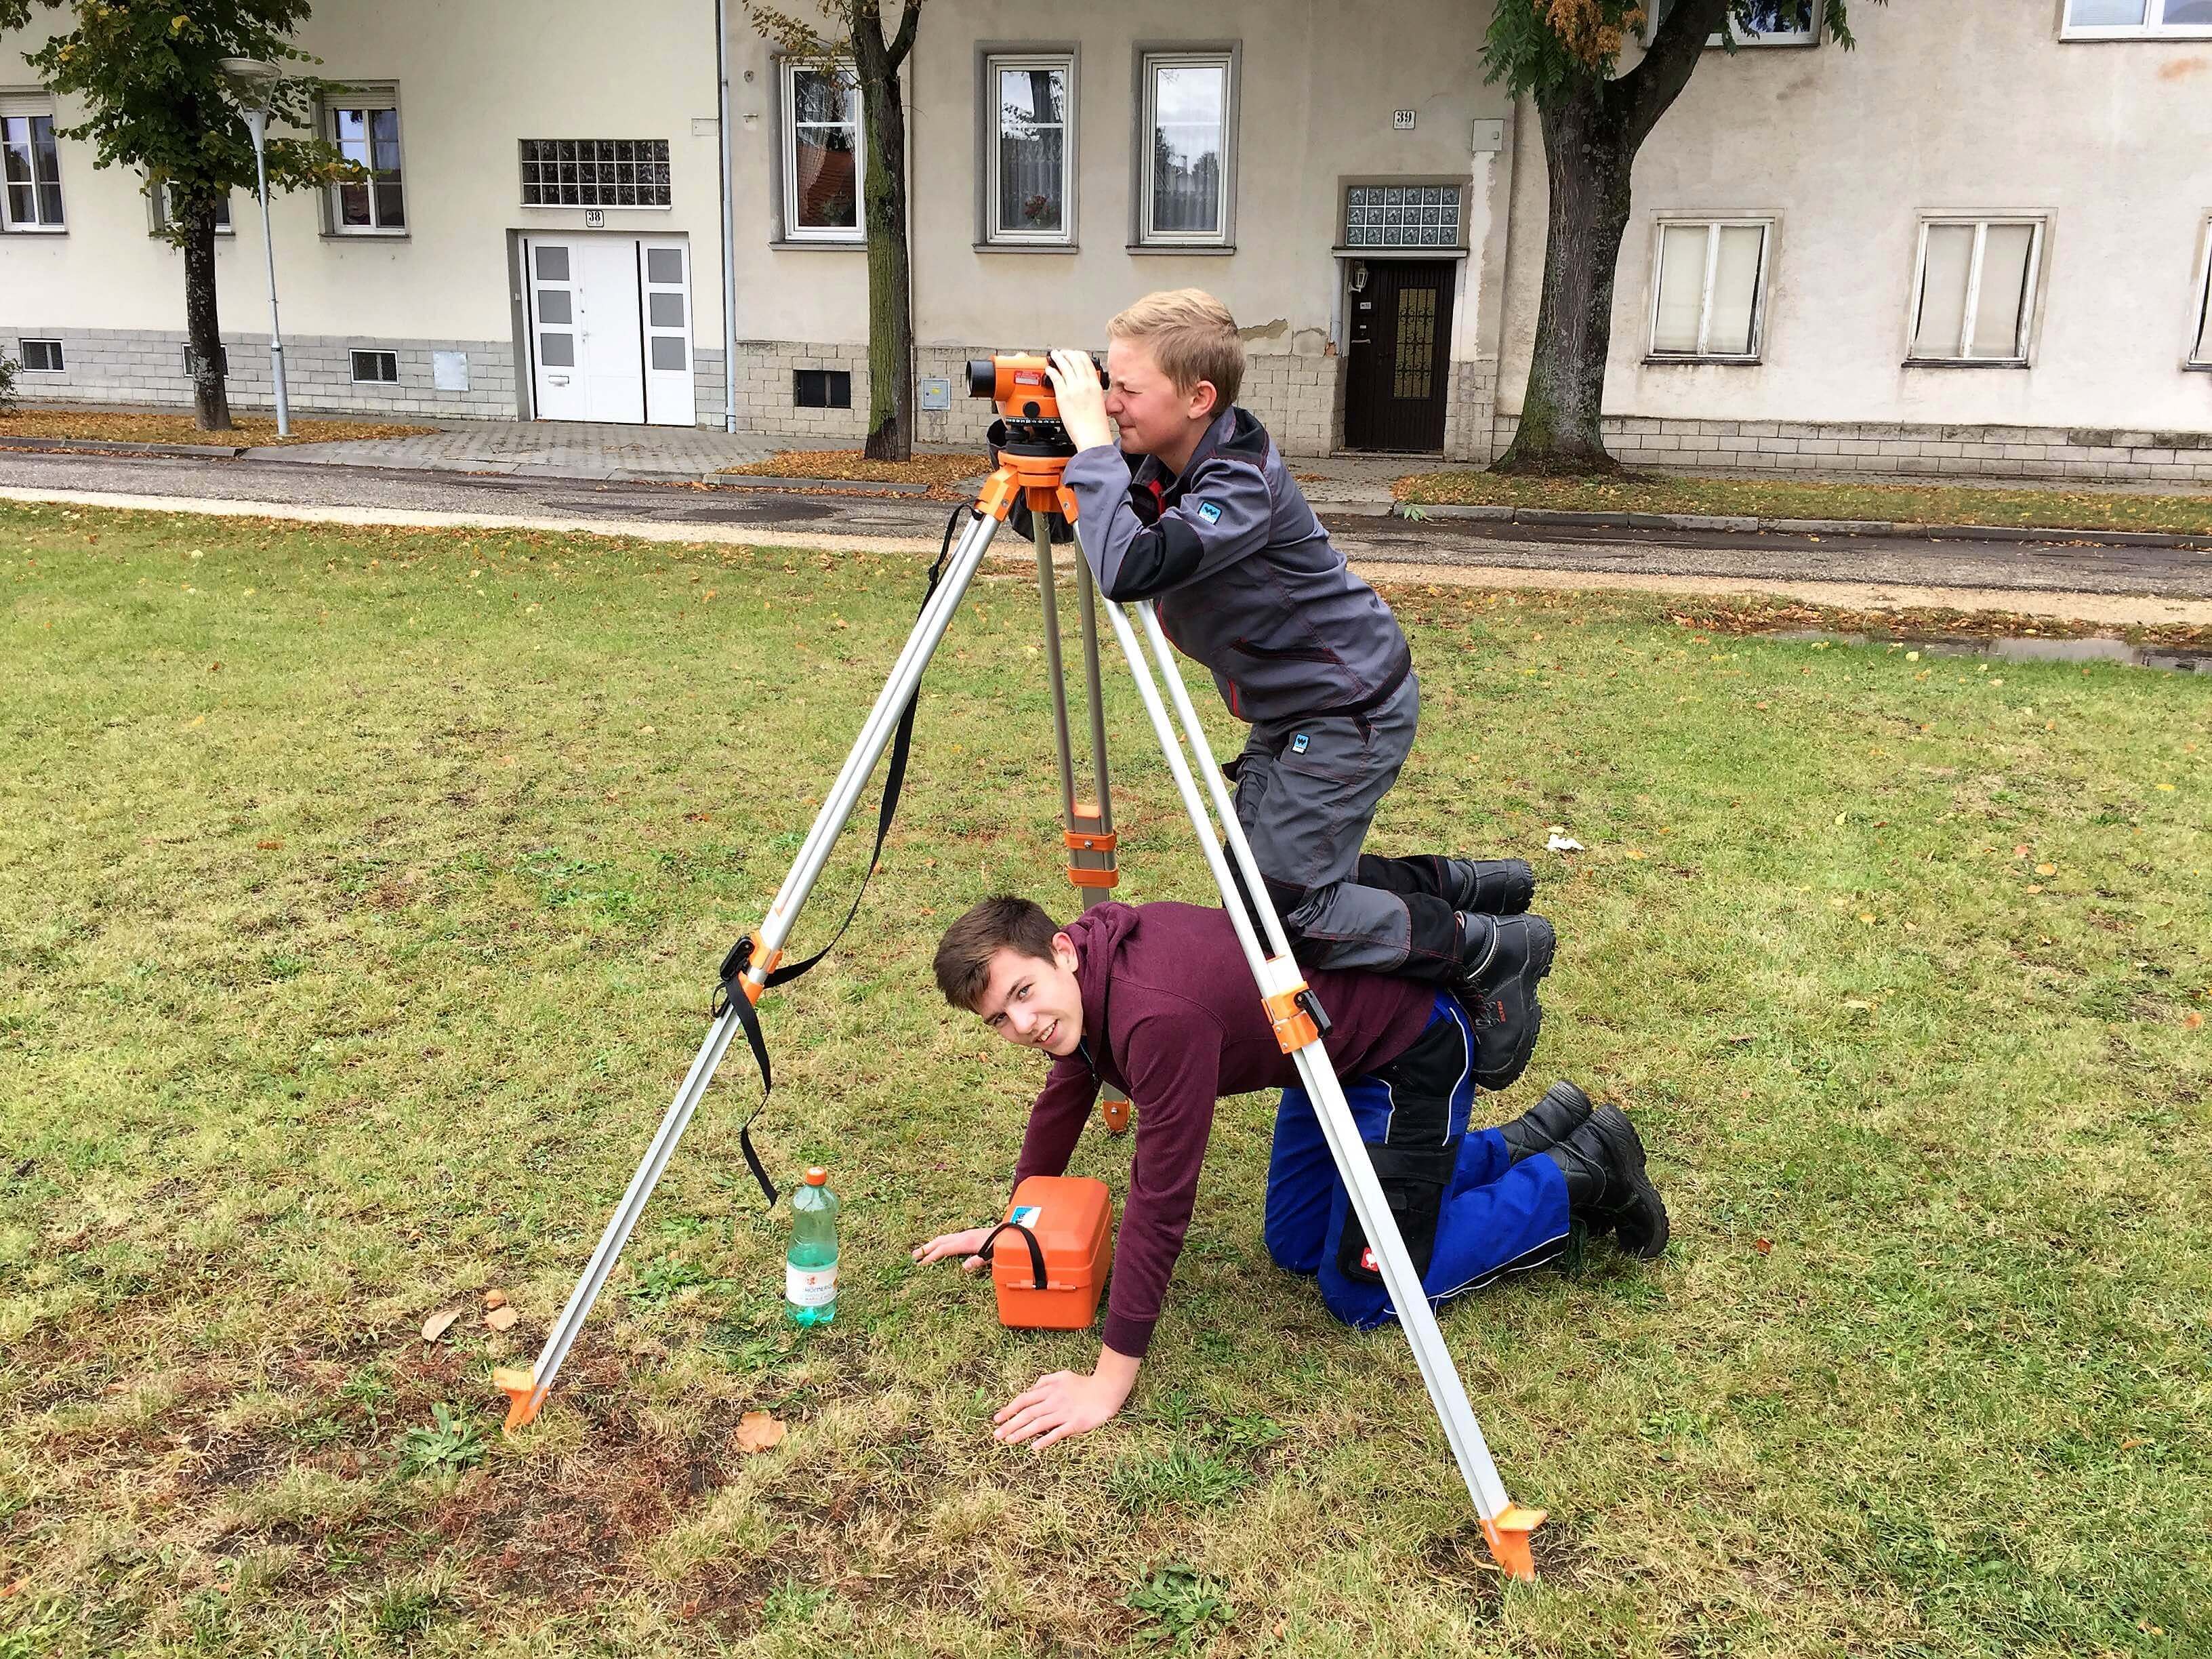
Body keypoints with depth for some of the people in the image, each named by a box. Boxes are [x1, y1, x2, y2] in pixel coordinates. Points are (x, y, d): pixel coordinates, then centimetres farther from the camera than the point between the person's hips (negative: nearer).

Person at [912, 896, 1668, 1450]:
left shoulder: (1158, 1015, -36)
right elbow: (1064, 1096, 11)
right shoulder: (1087, 968, -8)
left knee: (1362, 1294, -3)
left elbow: (1160, 1201, -33)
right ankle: (1528, 1139, 28)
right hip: (1330, 1049, 9)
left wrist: (1109, 1383, -27)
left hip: (1411, 1045, -9)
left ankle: (1578, 1175, 11)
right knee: (1295, 1246, 18)